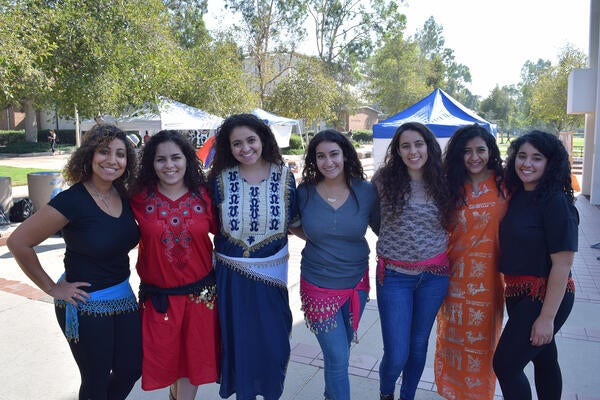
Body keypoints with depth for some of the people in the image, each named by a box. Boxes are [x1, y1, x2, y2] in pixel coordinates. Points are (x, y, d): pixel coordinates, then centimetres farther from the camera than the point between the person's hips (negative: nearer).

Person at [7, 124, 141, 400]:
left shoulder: (123, 195, 0)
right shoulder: (73, 201, -20)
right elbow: (18, 242, -16)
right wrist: (52, 288, -11)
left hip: (124, 297, 6)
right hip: (85, 305, -6)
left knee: (132, 368, 16)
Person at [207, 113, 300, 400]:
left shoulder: (284, 176, -4)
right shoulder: (221, 178, -6)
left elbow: (293, 223, 4)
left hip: (271, 272, 0)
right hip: (230, 275, 0)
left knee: (274, 341, 10)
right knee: (238, 341, 12)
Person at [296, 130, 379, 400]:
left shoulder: (366, 191, -9)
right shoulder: (304, 192, -10)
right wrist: (316, 238, -7)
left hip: (356, 283, 3)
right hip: (318, 287, -2)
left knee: (341, 351, 22)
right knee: (338, 357, 0)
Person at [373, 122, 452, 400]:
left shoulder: (441, 182, 1)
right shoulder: (384, 179, -7)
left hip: (434, 275, 3)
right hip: (395, 275, -2)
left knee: (418, 345, 16)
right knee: (397, 354, 0)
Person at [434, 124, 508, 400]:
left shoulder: (504, 185, -5)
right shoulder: (453, 187, 1)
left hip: (488, 276, -2)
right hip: (455, 274, 2)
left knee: (482, 339, 12)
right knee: (453, 335, 15)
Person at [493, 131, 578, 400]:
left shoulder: (555, 202, -18)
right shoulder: (517, 195, 5)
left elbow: (562, 263, -20)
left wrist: (547, 316, -19)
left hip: (545, 297, -8)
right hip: (517, 293, 8)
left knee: (505, 363, -3)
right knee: (544, 360, 22)